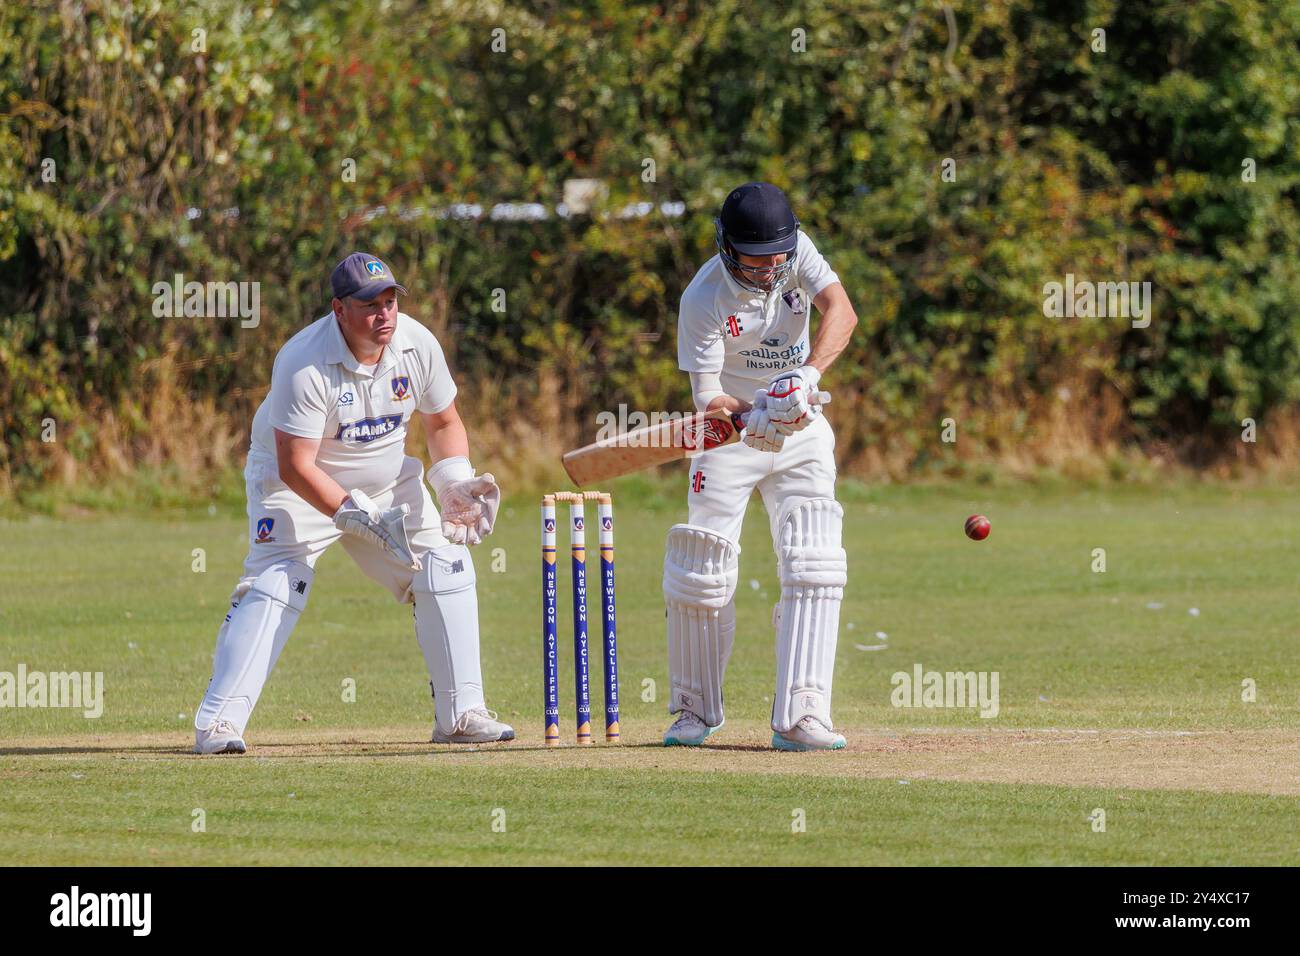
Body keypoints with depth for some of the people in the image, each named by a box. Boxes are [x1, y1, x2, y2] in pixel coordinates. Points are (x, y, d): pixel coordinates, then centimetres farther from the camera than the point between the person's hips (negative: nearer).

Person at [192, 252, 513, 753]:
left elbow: (443, 422, 4)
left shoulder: (416, 344, -13)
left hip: (386, 482, 6)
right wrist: (359, 518, -36)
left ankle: (461, 713, 5)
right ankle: (217, 722, -21)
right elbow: (295, 466, -30)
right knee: (274, 585, -23)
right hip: (298, 485, -6)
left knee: (448, 570, -4)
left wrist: (455, 482, -13)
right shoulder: (304, 364, -30)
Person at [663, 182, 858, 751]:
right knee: (703, 570, -3)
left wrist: (808, 373, -42)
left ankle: (800, 716, -15)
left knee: (813, 567, -10)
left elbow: (840, 311, -25)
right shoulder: (704, 300, -20)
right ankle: (696, 709, 16)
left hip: (802, 431, 2)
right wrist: (754, 415, -43)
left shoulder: (796, 251, -11)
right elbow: (707, 396, -23)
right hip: (731, 429, -2)